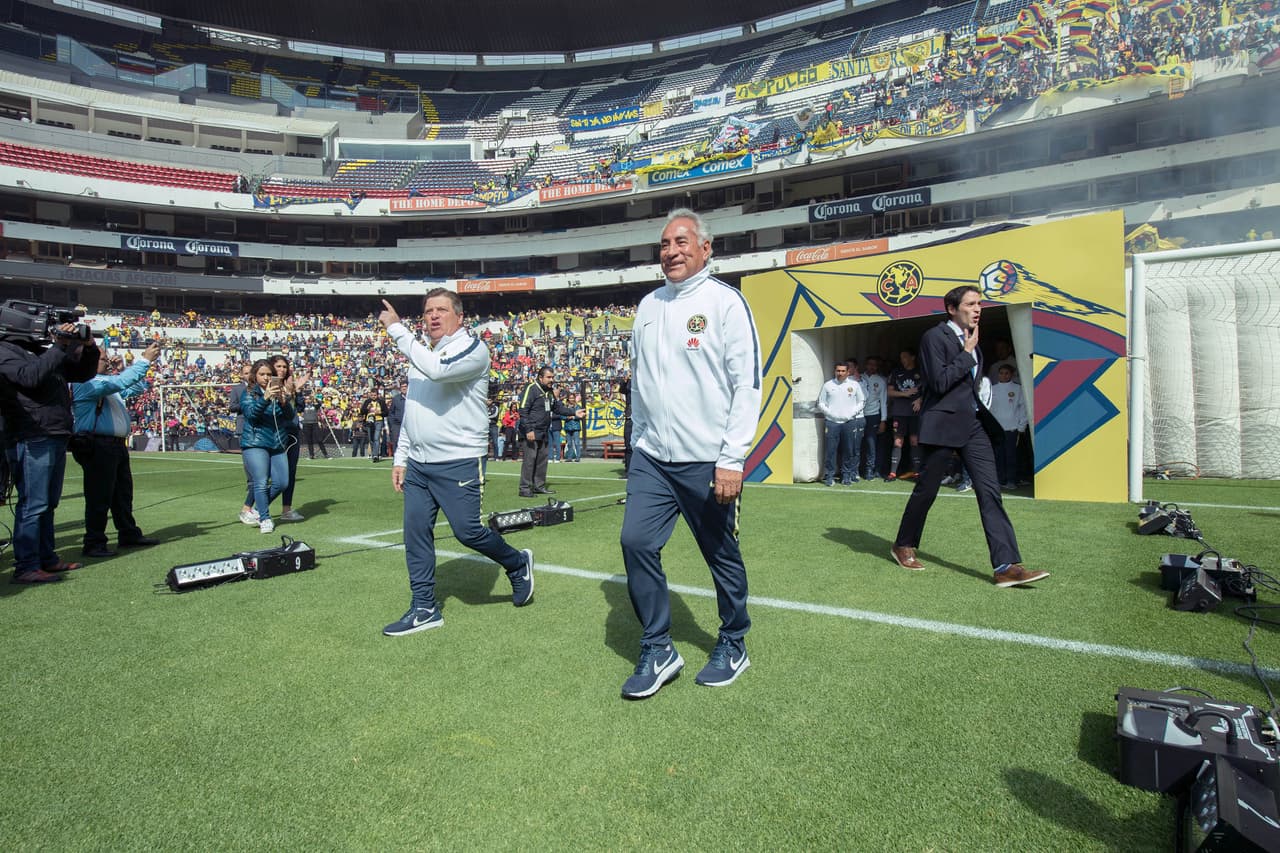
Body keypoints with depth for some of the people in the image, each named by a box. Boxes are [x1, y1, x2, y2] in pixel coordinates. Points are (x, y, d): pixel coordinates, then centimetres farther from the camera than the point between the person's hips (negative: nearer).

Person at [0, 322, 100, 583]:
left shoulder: (44, 351, 18)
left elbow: (83, 373, 23)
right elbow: (32, 377, -21)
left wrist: (89, 348, 6)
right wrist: (60, 347, -18)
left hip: (56, 437, 8)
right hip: (32, 440, -8)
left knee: (48, 503, 14)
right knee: (32, 505, -7)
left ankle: (47, 559, 22)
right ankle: (26, 568, -3)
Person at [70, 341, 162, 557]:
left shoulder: (105, 382, 19)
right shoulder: (86, 383, -13)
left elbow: (134, 387, 25)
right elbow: (120, 382, -26)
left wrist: (147, 363, 11)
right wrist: (144, 360, -22)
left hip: (116, 446, 10)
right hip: (97, 447, -10)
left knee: (123, 493, 16)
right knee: (99, 498, -4)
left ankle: (129, 534, 25)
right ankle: (93, 544, 4)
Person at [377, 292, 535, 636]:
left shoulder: (472, 348, -8)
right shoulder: (420, 354, 17)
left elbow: (437, 369, -29)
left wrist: (396, 329, -22)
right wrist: (400, 457, 17)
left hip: (459, 462, -7)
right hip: (418, 464, 7)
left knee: (467, 530, -7)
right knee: (415, 533, 5)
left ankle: (518, 564, 21)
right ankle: (425, 609, 16)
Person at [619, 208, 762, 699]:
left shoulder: (725, 302, -6)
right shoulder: (648, 306, 12)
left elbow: (747, 385, -11)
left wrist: (733, 459, -16)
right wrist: (640, 441, 16)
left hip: (707, 461, -5)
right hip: (652, 457, 5)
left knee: (722, 556, 8)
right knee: (636, 542, -3)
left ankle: (733, 645, 29)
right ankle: (658, 649, 13)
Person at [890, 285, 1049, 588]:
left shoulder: (970, 338, 15)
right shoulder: (935, 337, -9)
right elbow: (939, 383, -18)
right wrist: (967, 353, -14)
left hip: (973, 423, 7)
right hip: (944, 424, -7)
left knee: (990, 491, -3)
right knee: (926, 490, 5)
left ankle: (1006, 566, -5)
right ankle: (903, 546, 26)